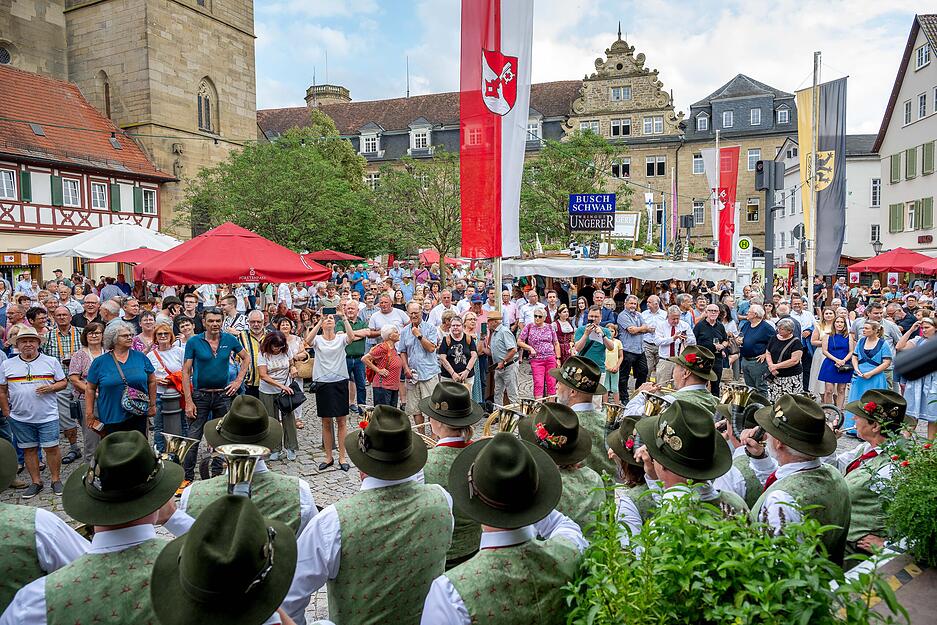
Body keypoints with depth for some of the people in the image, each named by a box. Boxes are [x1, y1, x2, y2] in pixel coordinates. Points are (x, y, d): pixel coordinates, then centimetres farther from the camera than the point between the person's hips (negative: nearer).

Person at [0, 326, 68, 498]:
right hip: (20, 418, 2)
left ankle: (56, 480, 14)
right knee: (29, 449, 10)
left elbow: (63, 382, 6)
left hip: (48, 416, -2)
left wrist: (51, 388, -14)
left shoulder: (51, 362, 2)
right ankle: (36, 482, 22)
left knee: (51, 448, -1)